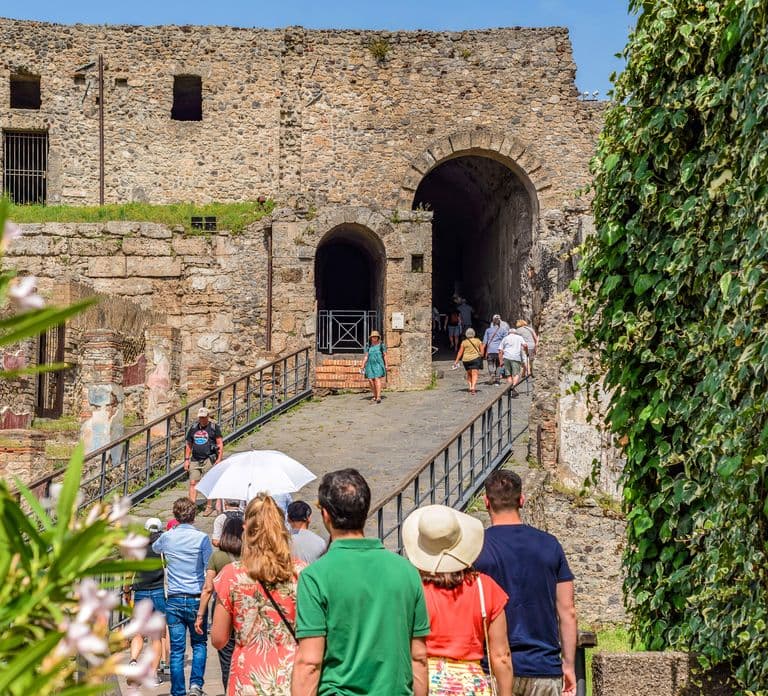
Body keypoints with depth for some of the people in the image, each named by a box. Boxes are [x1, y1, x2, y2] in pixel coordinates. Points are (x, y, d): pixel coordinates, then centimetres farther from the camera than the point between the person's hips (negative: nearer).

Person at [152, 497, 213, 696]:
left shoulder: (167, 537, 3)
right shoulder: (201, 538, -7)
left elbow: (155, 548, 27)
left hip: (174, 600, 2)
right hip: (196, 599, -2)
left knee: (176, 649, 5)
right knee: (199, 644, 14)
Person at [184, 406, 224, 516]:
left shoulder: (214, 428, 3)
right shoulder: (193, 428, 14)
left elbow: (220, 444, 0)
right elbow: (189, 445, 20)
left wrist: (219, 459, -9)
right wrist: (186, 459, 12)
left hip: (209, 459, -4)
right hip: (195, 460, 4)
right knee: (193, 483, -5)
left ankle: (209, 507, 8)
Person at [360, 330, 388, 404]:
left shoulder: (381, 345, 3)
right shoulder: (369, 346, 11)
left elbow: (385, 355, 5)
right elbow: (366, 356, 12)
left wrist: (386, 365, 2)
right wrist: (363, 366, 7)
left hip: (378, 364, -4)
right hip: (370, 365, 4)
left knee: (377, 379, -16)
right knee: (371, 380, 0)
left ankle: (378, 397, -21)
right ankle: (375, 396, 16)